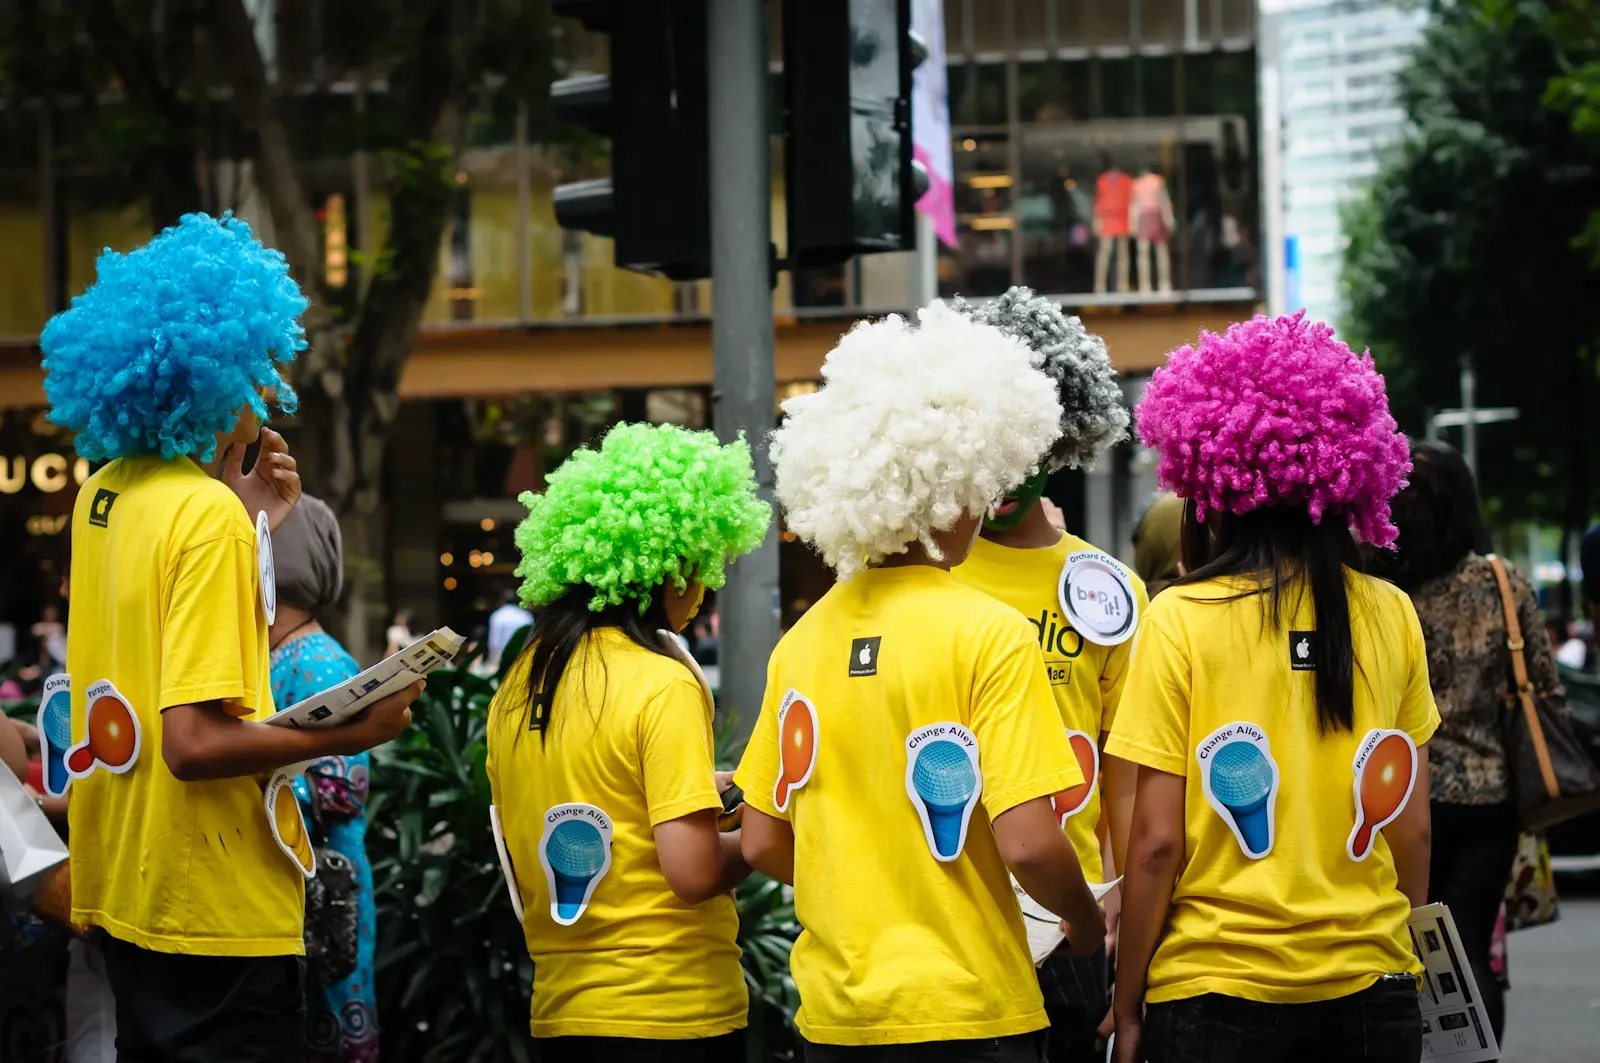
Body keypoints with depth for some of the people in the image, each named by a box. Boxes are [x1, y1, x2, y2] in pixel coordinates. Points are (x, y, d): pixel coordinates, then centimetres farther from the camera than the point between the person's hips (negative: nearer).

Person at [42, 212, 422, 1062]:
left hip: (123, 889, 9)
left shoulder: (105, 492, 8)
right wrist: (348, 736, -16)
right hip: (216, 913, -9)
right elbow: (195, 741, -23)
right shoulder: (209, 513, -18)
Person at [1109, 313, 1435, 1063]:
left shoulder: (1182, 620, -9)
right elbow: (1413, 828, 5)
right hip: (1369, 987, 3)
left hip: (1215, 992, -3)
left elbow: (1156, 841, -9)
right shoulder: (1392, 618, 0)